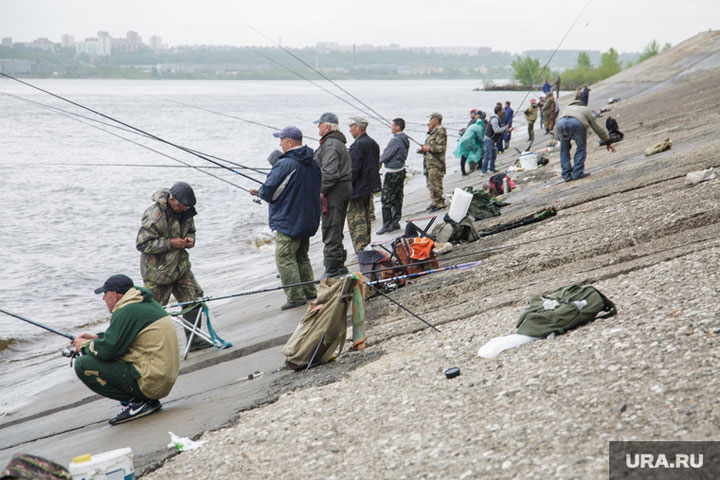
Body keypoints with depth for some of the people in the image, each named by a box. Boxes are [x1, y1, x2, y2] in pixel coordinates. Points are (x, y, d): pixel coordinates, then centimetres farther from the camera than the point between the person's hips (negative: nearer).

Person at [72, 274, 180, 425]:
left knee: (83, 365, -11)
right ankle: (147, 401, 12)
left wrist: (85, 345, 2)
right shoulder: (147, 304, 14)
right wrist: (96, 338, 21)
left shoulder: (127, 312, -15)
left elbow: (108, 349, -18)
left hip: (150, 382, -10)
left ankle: (137, 402, -9)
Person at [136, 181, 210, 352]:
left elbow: (190, 230, 21)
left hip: (180, 266, 7)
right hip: (157, 270, -7)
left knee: (194, 298, 4)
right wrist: (170, 243, -25)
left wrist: (190, 239, -4)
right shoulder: (154, 215, -22)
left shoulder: (185, 212, 2)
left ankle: (194, 340, 14)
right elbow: (142, 244, -23)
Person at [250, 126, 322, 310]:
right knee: (301, 256, 20)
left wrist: (259, 192, 6)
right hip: (309, 219, 9)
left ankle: (296, 297, -6)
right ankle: (309, 291, 24)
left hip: (288, 220, -9)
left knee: (285, 258, -4)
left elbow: (268, 192, -19)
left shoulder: (285, 164, -18)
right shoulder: (314, 163, 8)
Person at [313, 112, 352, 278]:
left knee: (330, 229, -7)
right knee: (336, 229, 18)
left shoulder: (330, 144, -16)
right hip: (345, 188, 11)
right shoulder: (340, 142, 18)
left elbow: (330, 172, -25)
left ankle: (332, 267, -5)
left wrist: (322, 191, -18)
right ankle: (339, 264, 24)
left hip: (334, 190, -11)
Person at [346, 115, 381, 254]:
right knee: (366, 218, 19)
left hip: (358, 189, -10)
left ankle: (360, 250, -9)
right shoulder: (373, 143, 11)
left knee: (356, 221, -6)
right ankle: (366, 246, 27)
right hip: (370, 186, 10)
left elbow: (354, 169, -21)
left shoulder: (358, 144, -18)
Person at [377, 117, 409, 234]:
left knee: (386, 199, -4)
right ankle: (395, 222, 19)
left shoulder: (395, 140, -20)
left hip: (392, 173, -9)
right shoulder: (405, 140, 9)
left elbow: (386, 156, -17)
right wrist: (383, 159, 12)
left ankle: (387, 224, -4)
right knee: (397, 198, 14)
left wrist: (379, 161, 5)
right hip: (401, 171, 9)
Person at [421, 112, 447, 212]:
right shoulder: (433, 132, 18)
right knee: (430, 183, 14)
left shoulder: (440, 132, -13)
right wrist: (424, 149, 11)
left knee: (435, 184, -9)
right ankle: (435, 202, 23)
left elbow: (441, 147, -21)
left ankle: (439, 204, -4)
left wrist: (428, 148, -17)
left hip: (436, 163, -11)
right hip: (430, 162, 11)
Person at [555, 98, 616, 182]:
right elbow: (597, 128, 39)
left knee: (564, 150, 18)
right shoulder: (586, 110, 39)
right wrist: (608, 142, 44)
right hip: (578, 123, -2)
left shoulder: (564, 109, 43)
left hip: (562, 122, 2)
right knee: (581, 148, 17)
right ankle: (577, 173, 12)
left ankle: (566, 175, 15)